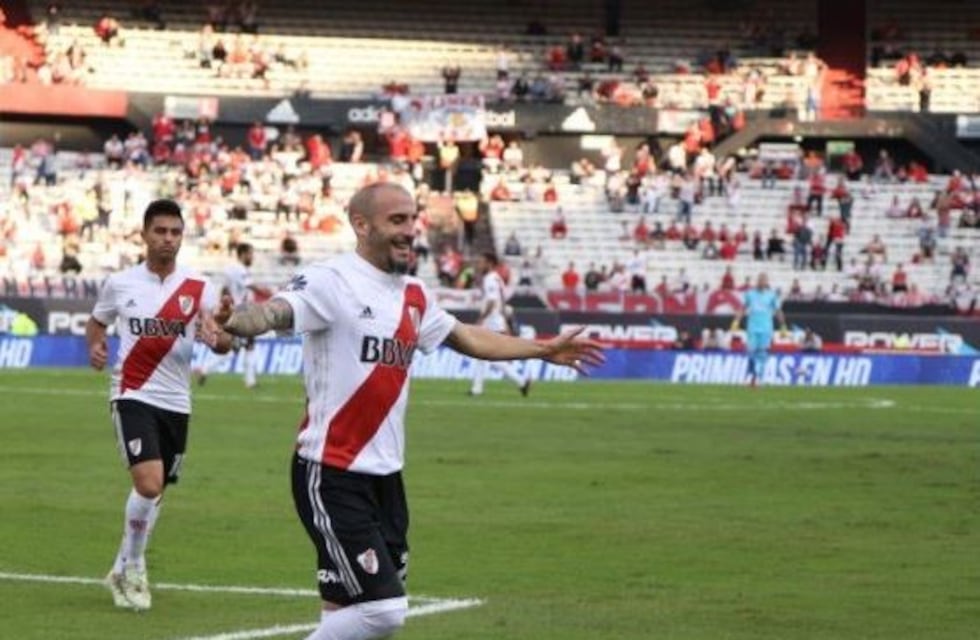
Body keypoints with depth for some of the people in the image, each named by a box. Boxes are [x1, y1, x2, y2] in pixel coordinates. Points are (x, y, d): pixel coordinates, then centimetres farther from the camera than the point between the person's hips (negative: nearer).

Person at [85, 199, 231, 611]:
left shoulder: (198, 289, -1)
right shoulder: (119, 284, 0)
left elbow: (225, 343, -6)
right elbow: (97, 322, 17)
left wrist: (216, 338, -30)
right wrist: (95, 345, -5)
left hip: (175, 402, 3)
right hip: (132, 395, -3)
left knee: (154, 493, 13)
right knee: (149, 483, -21)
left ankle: (123, 572, 33)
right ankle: (133, 567, -2)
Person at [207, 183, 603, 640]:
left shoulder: (414, 295, 12)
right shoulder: (331, 282, -13)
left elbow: (468, 338, 29)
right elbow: (275, 312, -32)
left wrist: (544, 350, 37)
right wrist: (235, 323, -54)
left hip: (385, 476, 8)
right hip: (333, 477, -8)